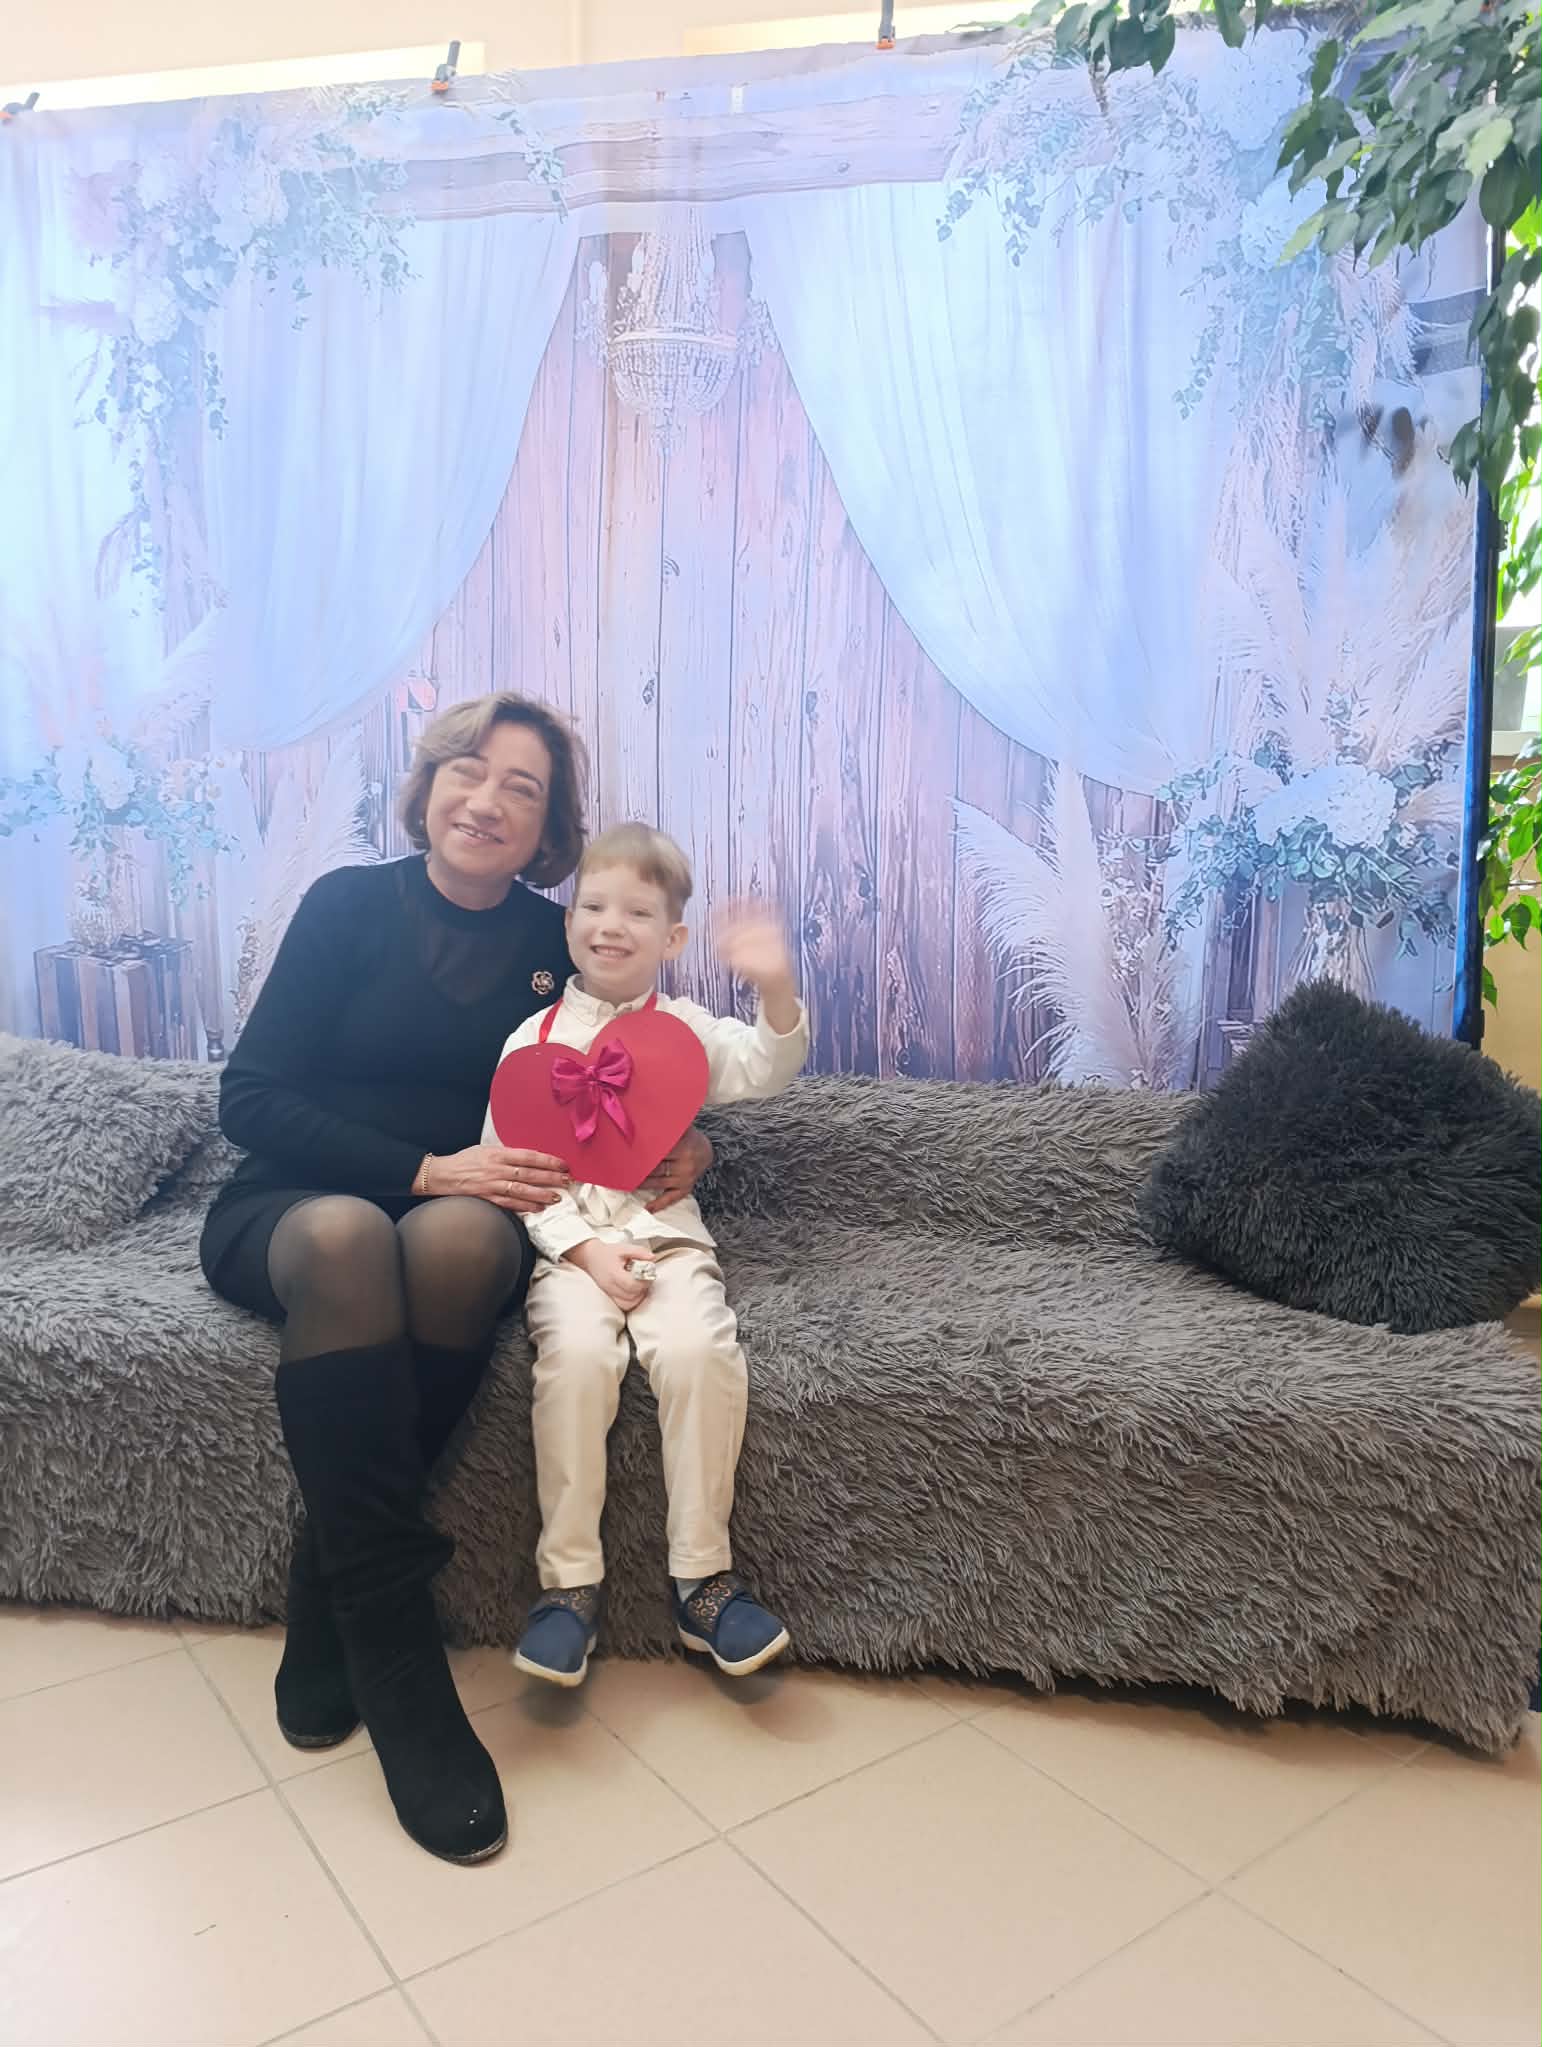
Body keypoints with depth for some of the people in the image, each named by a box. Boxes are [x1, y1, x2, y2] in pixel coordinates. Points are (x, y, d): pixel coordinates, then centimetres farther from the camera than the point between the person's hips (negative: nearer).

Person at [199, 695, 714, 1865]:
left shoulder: (558, 946, 7)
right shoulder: (351, 904, 0)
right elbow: (251, 1097, -6)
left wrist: (675, 1155, -7)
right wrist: (425, 1168, -18)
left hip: (464, 1217, 1)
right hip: (294, 1207, -1)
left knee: (459, 1238, -36)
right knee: (346, 1238, -37)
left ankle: (326, 1625, -21)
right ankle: (396, 1667, -33)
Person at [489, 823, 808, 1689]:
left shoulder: (686, 1027, 10)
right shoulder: (534, 1038, 8)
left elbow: (763, 1072, -8)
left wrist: (776, 989, -28)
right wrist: (585, 1249, -11)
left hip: (669, 1235, 1)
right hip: (568, 1244, 0)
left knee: (700, 1350, -28)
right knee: (577, 1355, -30)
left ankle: (705, 1576, -13)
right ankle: (570, 1581, -16)